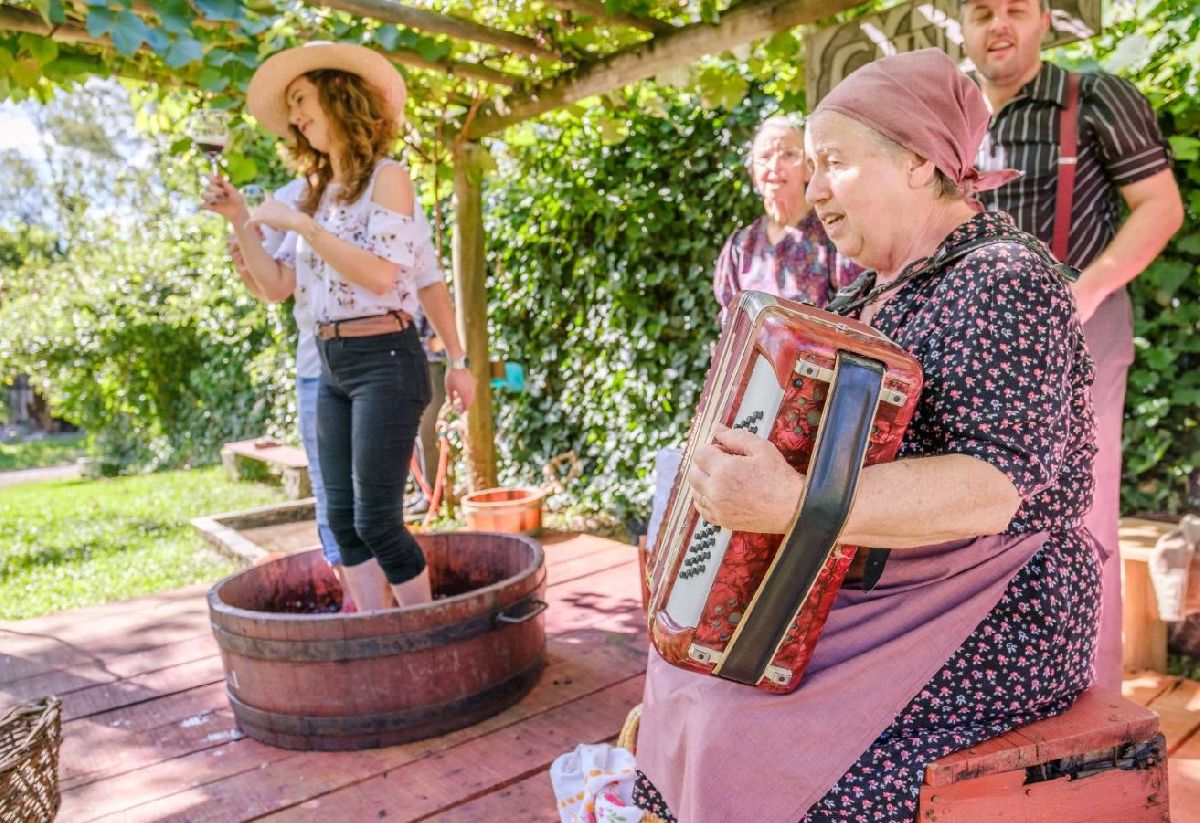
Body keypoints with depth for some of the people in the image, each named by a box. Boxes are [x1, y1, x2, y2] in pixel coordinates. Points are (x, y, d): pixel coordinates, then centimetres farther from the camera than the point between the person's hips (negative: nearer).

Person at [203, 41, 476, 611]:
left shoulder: (386, 177, -6)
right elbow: (276, 287, 12)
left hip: (386, 361, -8)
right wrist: (240, 221, 4)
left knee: (376, 522, -7)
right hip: (332, 368, 8)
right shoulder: (318, 194, 15)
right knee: (343, 521, 8)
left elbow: (382, 275, -19)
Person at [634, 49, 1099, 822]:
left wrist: (794, 505, -40)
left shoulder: (1002, 283, -18)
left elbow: (993, 486, -29)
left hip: (993, 627, -9)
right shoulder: (889, 281, 10)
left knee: (748, 732, -20)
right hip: (884, 592, 9)